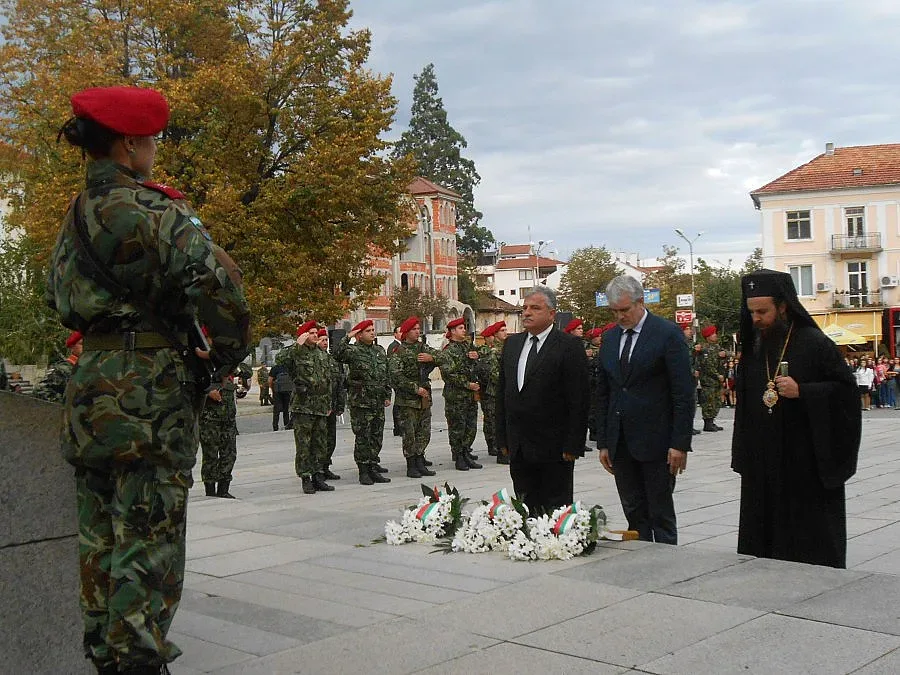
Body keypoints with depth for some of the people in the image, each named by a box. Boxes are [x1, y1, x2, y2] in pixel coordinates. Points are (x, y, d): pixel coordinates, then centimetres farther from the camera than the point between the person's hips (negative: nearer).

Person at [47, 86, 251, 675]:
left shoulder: (76, 216, 14)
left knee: (101, 537, 16)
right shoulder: (150, 208, -12)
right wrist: (229, 355, -7)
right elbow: (216, 282, -21)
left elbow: (60, 300, 24)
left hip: (90, 383, 8)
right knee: (148, 543, -4)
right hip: (152, 390, -8)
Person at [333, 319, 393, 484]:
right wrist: (347, 338, -24)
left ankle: (373, 468, 18)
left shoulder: (380, 350, 14)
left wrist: (387, 395, 15)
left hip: (379, 403, 6)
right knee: (362, 438, -2)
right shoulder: (354, 351, -6)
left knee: (377, 437, 9)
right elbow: (337, 355, -27)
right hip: (360, 403, -6)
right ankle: (363, 472, 4)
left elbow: (386, 375, 19)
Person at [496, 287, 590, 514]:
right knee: (526, 508, 8)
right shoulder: (512, 344, 11)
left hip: (554, 449, -5)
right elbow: (502, 393, 15)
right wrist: (503, 439, 11)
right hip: (518, 448, 6)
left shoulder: (569, 346, -8)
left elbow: (578, 401, -11)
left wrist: (573, 445, -14)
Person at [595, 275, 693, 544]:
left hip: (655, 441, -5)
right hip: (621, 442, 5)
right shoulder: (610, 339, 11)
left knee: (661, 514, 2)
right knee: (634, 514, 9)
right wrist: (603, 442, 11)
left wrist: (680, 443, -14)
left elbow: (683, 393, -9)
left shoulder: (668, 334, -7)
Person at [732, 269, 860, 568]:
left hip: (807, 465, -6)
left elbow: (845, 389, -8)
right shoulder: (753, 347, 11)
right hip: (763, 468, 6)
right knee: (762, 543, 7)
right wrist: (743, 458, 14)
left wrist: (801, 391, -21)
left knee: (812, 541, 0)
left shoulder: (814, 343, -7)